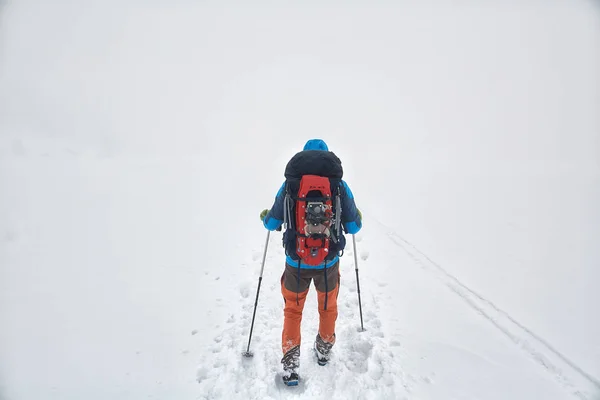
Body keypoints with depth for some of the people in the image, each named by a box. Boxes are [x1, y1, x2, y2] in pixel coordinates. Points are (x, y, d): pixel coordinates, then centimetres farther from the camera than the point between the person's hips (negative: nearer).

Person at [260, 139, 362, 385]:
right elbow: (353, 227, 0)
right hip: (328, 261, 1)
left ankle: (290, 363, 22)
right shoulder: (340, 185, -5)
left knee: (292, 310, 20)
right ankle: (324, 350, 45)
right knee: (328, 307, 26)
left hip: (296, 261, 0)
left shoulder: (289, 183, -4)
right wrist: (357, 217, 24)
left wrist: (265, 217, 26)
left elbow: (272, 224, 3)